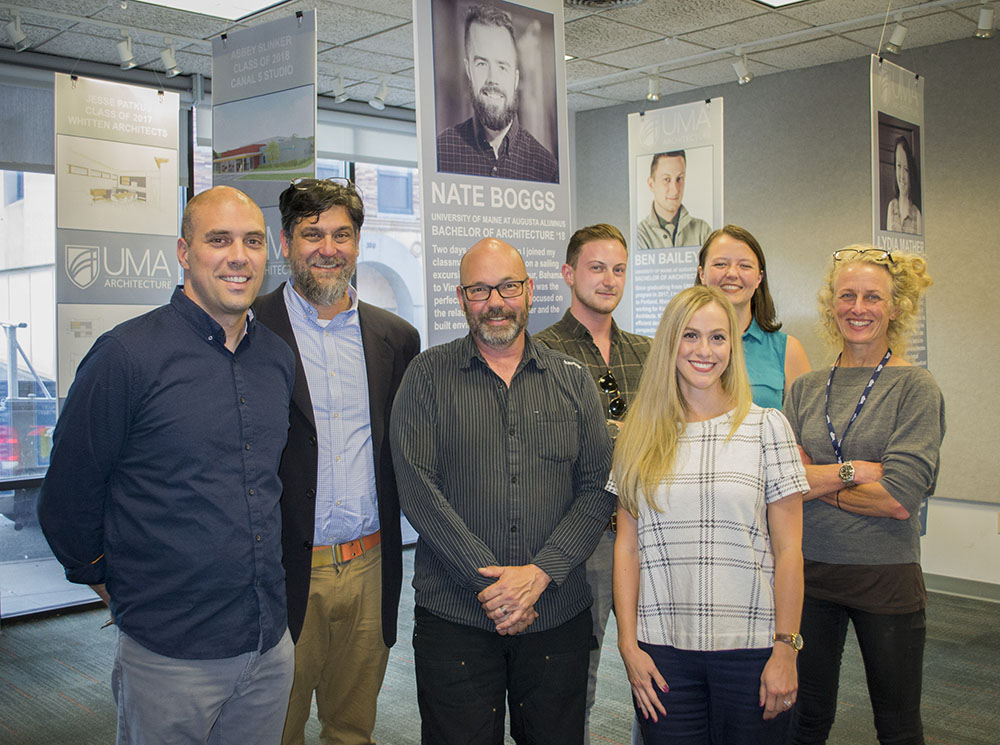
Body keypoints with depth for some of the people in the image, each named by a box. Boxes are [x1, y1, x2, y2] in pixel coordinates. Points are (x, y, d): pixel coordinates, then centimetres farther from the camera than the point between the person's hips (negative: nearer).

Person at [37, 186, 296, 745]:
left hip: (272, 647, 5)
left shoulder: (279, 359, 5)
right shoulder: (127, 355, -13)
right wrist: (116, 587, 4)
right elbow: (67, 500, -6)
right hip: (171, 656, -5)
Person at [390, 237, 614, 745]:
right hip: (454, 615, -2)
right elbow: (417, 489, -8)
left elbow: (598, 490, 2)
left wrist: (538, 573, -11)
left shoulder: (572, 380, 7)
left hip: (558, 614, 2)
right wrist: (489, 582, -13)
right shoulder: (428, 376, 1)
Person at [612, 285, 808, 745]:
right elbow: (626, 546, 5)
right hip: (662, 651, 1)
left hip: (750, 646, -1)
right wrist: (628, 643, -1)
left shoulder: (766, 427, 0)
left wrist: (786, 648, -5)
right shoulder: (640, 435, 5)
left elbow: (788, 549, -1)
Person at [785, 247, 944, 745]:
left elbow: (899, 498, -16)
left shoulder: (914, 387, -5)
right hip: (809, 572, 3)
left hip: (886, 574, -3)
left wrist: (815, 481, -6)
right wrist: (854, 470, -14)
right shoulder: (806, 389, 6)